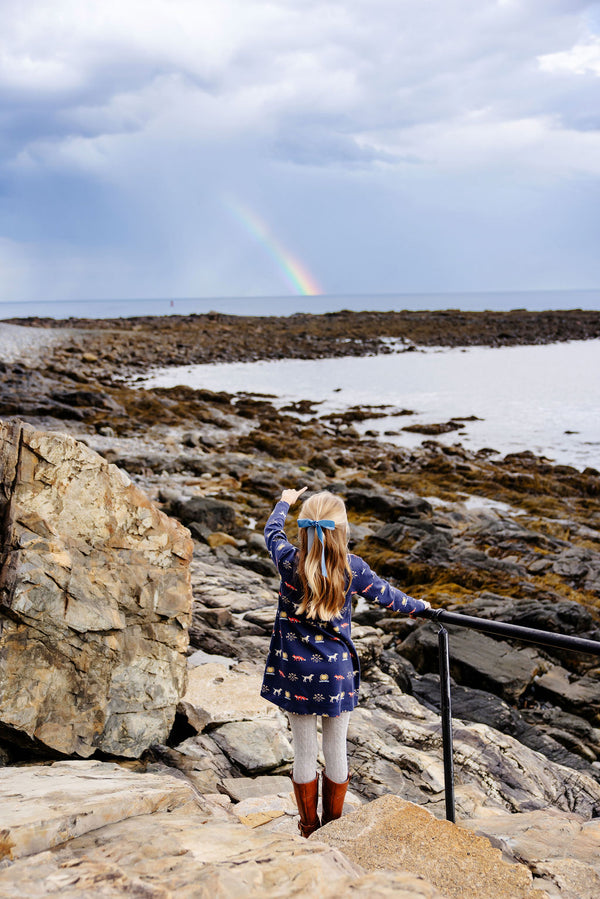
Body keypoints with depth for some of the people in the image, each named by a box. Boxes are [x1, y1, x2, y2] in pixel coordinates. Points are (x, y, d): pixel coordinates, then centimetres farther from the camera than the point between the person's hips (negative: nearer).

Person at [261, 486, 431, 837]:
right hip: (337, 673, 0)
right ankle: (334, 826, 29)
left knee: (304, 752, 11)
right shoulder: (352, 568, -12)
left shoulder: (289, 562, -11)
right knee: (337, 751, 14)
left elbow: (273, 531, 10)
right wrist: (418, 606, 24)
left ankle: (309, 829, 24)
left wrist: (285, 503, 29)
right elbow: (386, 594, 5)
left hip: (296, 672, 0)